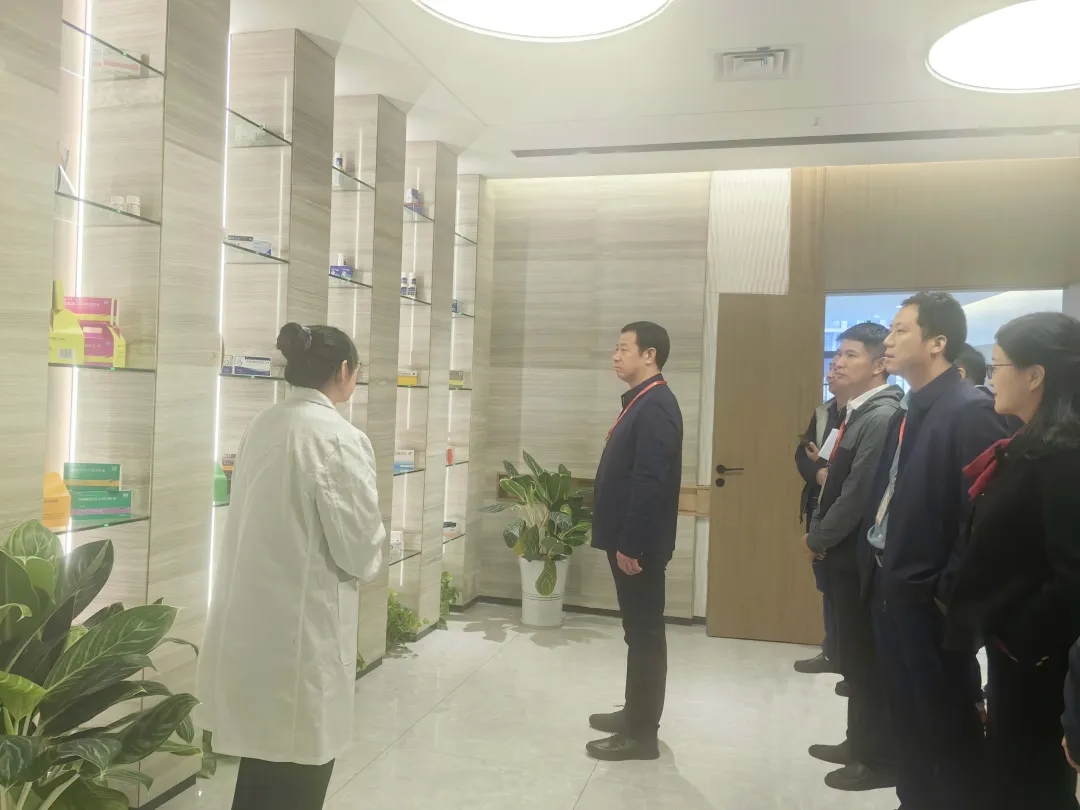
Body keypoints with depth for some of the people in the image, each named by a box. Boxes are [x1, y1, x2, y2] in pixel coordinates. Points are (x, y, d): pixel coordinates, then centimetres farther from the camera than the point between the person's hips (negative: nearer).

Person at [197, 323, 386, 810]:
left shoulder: (261, 426, 5)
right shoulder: (339, 439, -18)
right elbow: (359, 548, -17)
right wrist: (370, 561, 6)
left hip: (252, 620, 8)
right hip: (301, 626, -7)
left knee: (263, 756, 24)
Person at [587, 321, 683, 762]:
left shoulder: (656, 405, -18)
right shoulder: (641, 402, 13)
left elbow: (650, 481, -24)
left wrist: (631, 544, -22)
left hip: (639, 543, -10)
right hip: (628, 538, 10)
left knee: (645, 634, 0)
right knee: (637, 631, 18)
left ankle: (642, 734, 11)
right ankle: (635, 713, 31)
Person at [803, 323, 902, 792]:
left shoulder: (882, 418, -20)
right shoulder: (857, 413, 11)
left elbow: (859, 494, -23)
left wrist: (816, 538, -12)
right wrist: (820, 534, 5)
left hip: (860, 557, -9)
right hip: (844, 553, 9)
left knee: (867, 659, 4)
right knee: (853, 654, 19)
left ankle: (881, 758, 19)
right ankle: (861, 742, 34)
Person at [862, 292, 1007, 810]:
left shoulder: (971, 412, -17)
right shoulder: (907, 413, 10)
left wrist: (950, 594, -17)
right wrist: (874, 562, 9)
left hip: (929, 601, -8)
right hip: (890, 590, 8)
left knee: (946, 728, 8)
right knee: (907, 721, 20)